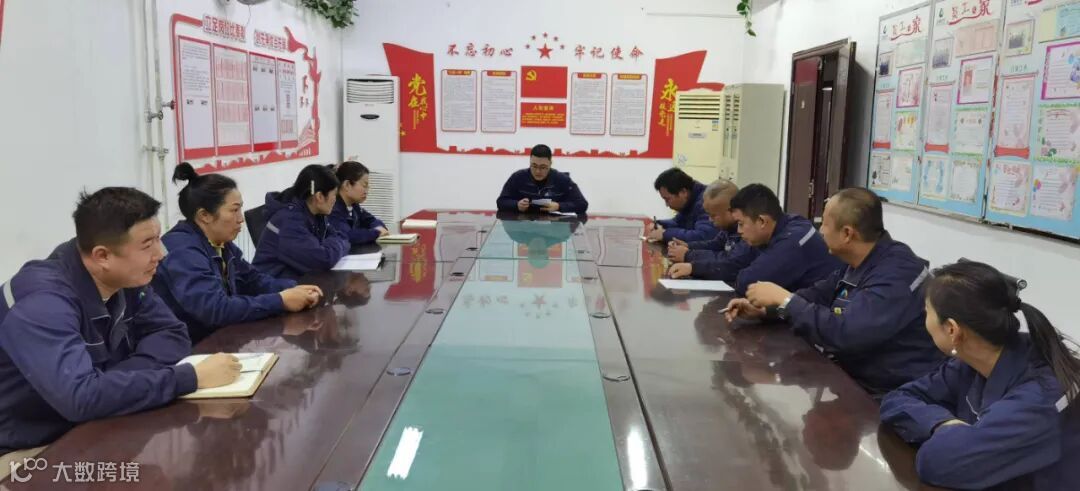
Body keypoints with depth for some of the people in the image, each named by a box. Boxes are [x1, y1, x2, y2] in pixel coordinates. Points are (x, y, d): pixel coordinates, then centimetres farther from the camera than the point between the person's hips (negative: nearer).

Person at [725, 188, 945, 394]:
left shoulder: (897, 274, -26)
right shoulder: (857, 263, 5)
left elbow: (843, 334, -33)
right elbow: (817, 295, 15)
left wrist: (784, 299, -22)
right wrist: (763, 309, -2)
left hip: (894, 397, -8)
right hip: (855, 378, 8)